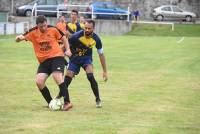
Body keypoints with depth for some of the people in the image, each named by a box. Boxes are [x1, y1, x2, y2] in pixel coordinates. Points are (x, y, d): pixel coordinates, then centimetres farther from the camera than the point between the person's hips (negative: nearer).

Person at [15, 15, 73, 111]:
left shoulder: (53, 30, -7)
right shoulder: (33, 32, -4)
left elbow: (63, 38, 10)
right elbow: (18, 39, -5)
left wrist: (68, 50, -1)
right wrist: (19, 37, -30)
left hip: (56, 57, -4)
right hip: (43, 60, 4)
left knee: (57, 77, -24)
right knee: (39, 82, -8)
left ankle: (67, 102, -23)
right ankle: (51, 103, 7)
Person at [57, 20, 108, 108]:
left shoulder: (96, 39, -20)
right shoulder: (76, 36, -28)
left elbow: (101, 54, -7)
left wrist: (105, 71, -5)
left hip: (86, 58, 0)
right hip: (74, 58, 0)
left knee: (90, 77, -23)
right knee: (67, 79, -6)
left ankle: (98, 99, -7)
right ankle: (59, 97, 18)